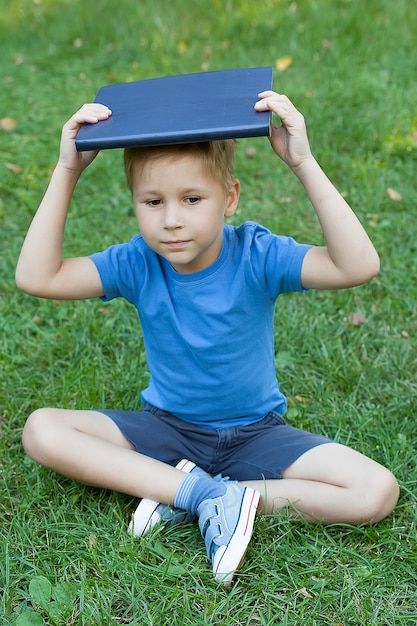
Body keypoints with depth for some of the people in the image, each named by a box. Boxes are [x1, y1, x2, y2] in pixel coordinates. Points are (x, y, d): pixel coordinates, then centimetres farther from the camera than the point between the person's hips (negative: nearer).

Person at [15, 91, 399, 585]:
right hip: (167, 429, 2)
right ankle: (203, 492, -22)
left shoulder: (256, 256, -20)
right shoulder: (138, 264, -12)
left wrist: (304, 164, -40)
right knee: (41, 429, -19)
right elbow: (37, 277, -23)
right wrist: (66, 172, -24)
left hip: (256, 432, -1)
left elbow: (358, 266, -36)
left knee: (377, 492, -22)